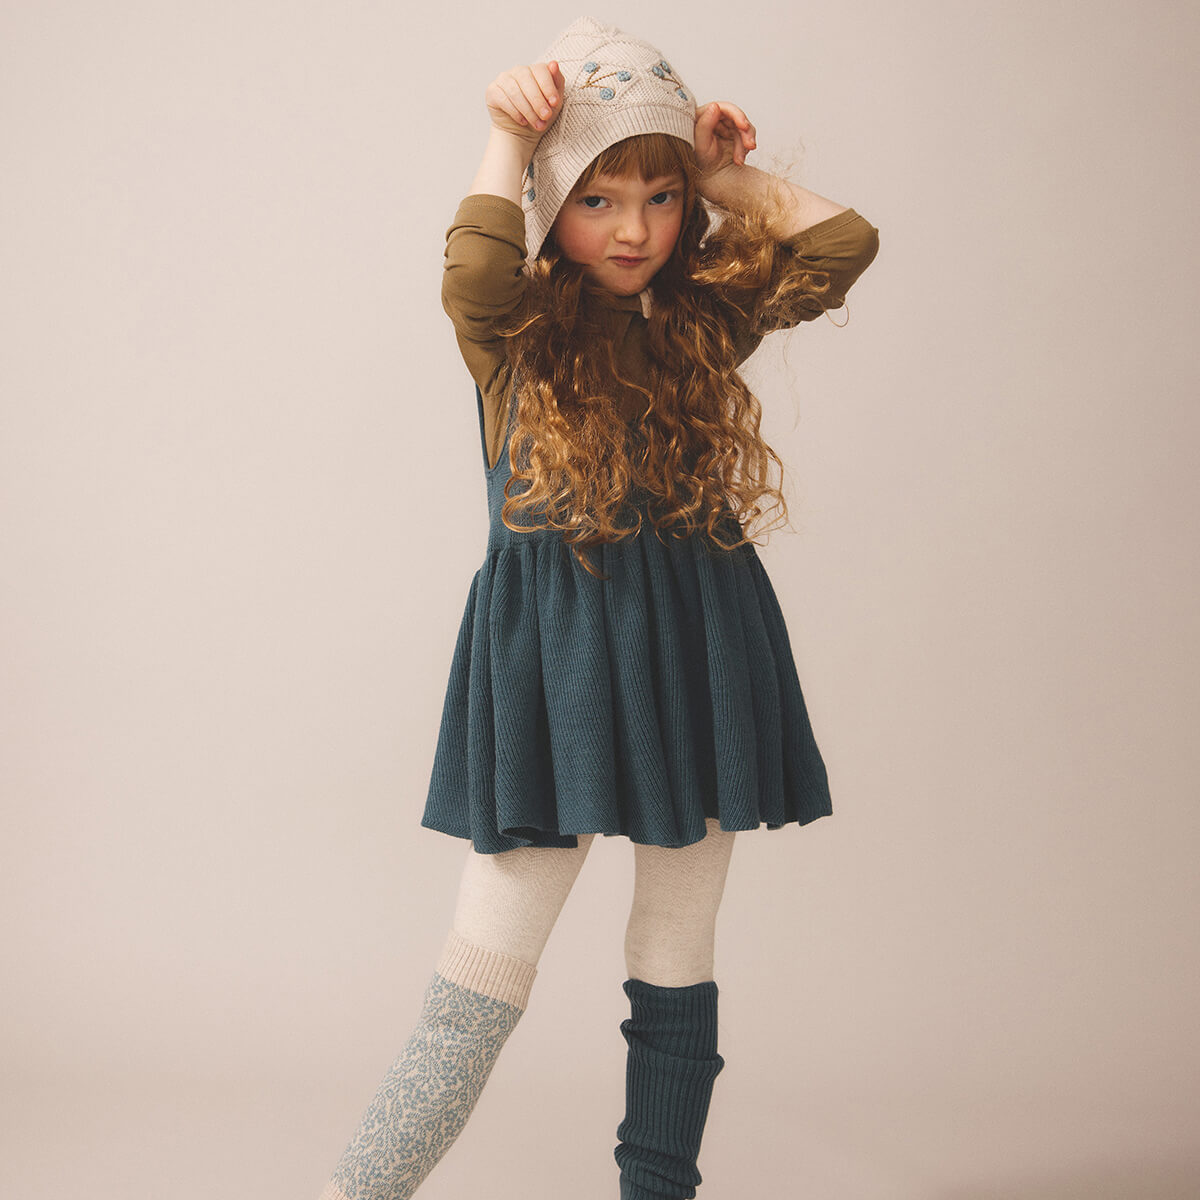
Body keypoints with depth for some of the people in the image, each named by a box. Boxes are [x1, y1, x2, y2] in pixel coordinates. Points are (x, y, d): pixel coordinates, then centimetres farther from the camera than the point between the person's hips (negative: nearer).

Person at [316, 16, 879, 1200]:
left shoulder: (703, 321, 6)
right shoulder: (514, 333, -2)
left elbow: (846, 241, -1)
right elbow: (474, 269, -25)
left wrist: (724, 175, 4)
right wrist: (509, 134, -12)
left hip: (694, 658, 4)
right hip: (549, 662, -3)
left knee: (677, 966, 12)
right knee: (480, 986, -4)